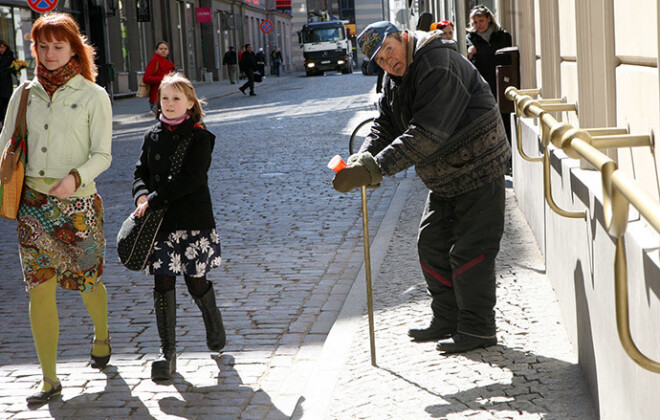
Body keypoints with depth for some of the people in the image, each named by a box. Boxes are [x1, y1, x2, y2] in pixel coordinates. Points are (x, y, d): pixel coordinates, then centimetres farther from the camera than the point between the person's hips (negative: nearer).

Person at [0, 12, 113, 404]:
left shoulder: (94, 96, -3)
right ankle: (49, 379, 7)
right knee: (40, 290, -2)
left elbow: (102, 155, -6)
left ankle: (102, 335, 45)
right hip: (33, 202, 2)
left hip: (78, 203, -2)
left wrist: (75, 177, -24)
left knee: (85, 282, 12)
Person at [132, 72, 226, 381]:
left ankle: (215, 326, 35)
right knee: (162, 283, 0)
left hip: (193, 220, -3)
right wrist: (142, 195, -15)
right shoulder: (153, 136, 10)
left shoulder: (200, 138, -5)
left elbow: (190, 180, -15)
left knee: (196, 282, 5)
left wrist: (154, 200, -19)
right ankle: (167, 351, 6)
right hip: (159, 222, 3)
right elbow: (140, 172, 8)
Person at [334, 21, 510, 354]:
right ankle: (447, 320, 23)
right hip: (444, 178, 9)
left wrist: (376, 168, -38)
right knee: (431, 244, 12)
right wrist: (363, 158, -20)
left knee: (469, 250, -6)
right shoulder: (394, 79, 6)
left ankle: (478, 328, 5)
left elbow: (426, 133, -34)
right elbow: (385, 126, 2)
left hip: (478, 169, -9)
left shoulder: (439, 65, -25)